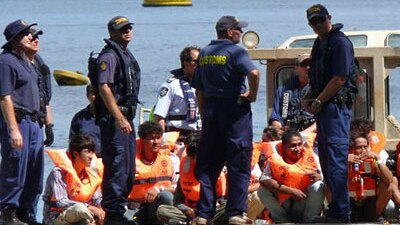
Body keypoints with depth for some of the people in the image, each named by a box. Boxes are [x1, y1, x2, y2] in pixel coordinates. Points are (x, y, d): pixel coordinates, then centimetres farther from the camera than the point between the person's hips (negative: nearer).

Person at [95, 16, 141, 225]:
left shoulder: (127, 56, 19)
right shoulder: (109, 56, -12)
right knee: (117, 166, -11)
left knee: (129, 169, 13)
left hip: (126, 117, 10)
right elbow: (104, 88, -20)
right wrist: (119, 118, -25)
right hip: (113, 118, -10)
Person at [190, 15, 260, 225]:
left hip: (210, 109, 6)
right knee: (238, 164, -1)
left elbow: (198, 89, 15)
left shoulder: (204, 54, 13)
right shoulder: (235, 52, -8)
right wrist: (252, 95, -10)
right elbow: (253, 73, -26)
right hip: (235, 110, -6)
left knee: (208, 165, 9)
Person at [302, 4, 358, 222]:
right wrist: (309, 98, 10)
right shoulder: (319, 42, 18)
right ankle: (335, 210, 21)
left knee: (335, 158, -13)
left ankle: (340, 213, -14)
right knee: (325, 157, 14)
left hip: (337, 104, -10)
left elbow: (339, 79, -18)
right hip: (323, 106, 10)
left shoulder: (340, 42, -12)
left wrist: (318, 101, -13)